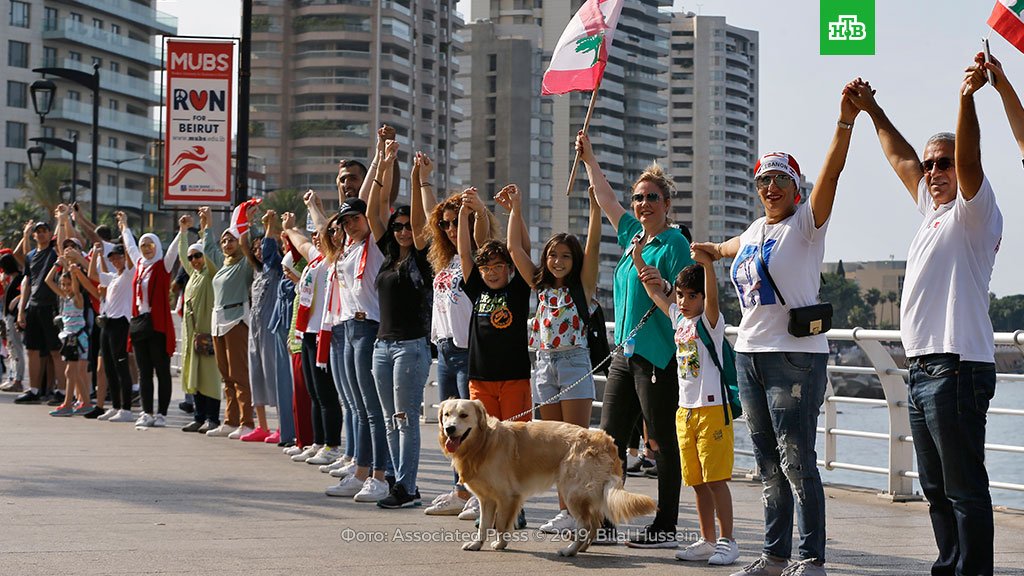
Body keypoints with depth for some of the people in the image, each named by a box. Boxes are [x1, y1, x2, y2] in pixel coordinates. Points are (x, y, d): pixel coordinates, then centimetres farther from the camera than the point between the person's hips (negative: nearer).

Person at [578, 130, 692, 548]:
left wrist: (644, 267, -22)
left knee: (663, 442, -2)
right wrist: (588, 158, 31)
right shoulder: (632, 234, 13)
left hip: (657, 355, -8)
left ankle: (665, 529, 4)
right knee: (610, 438, 8)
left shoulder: (674, 243, -9)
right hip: (624, 353, 8)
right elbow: (606, 199, 27)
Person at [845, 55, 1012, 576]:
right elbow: (900, 157, 33)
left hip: (957, 366, -9)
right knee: (937, 488, 13)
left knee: (965, 488, -9)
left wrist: (967, 98, -32)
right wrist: (872, 111, 38)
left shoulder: (974, 211, -3)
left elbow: (969, 159, -22)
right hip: (922, 368, 9)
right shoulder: (932, 211, 20)